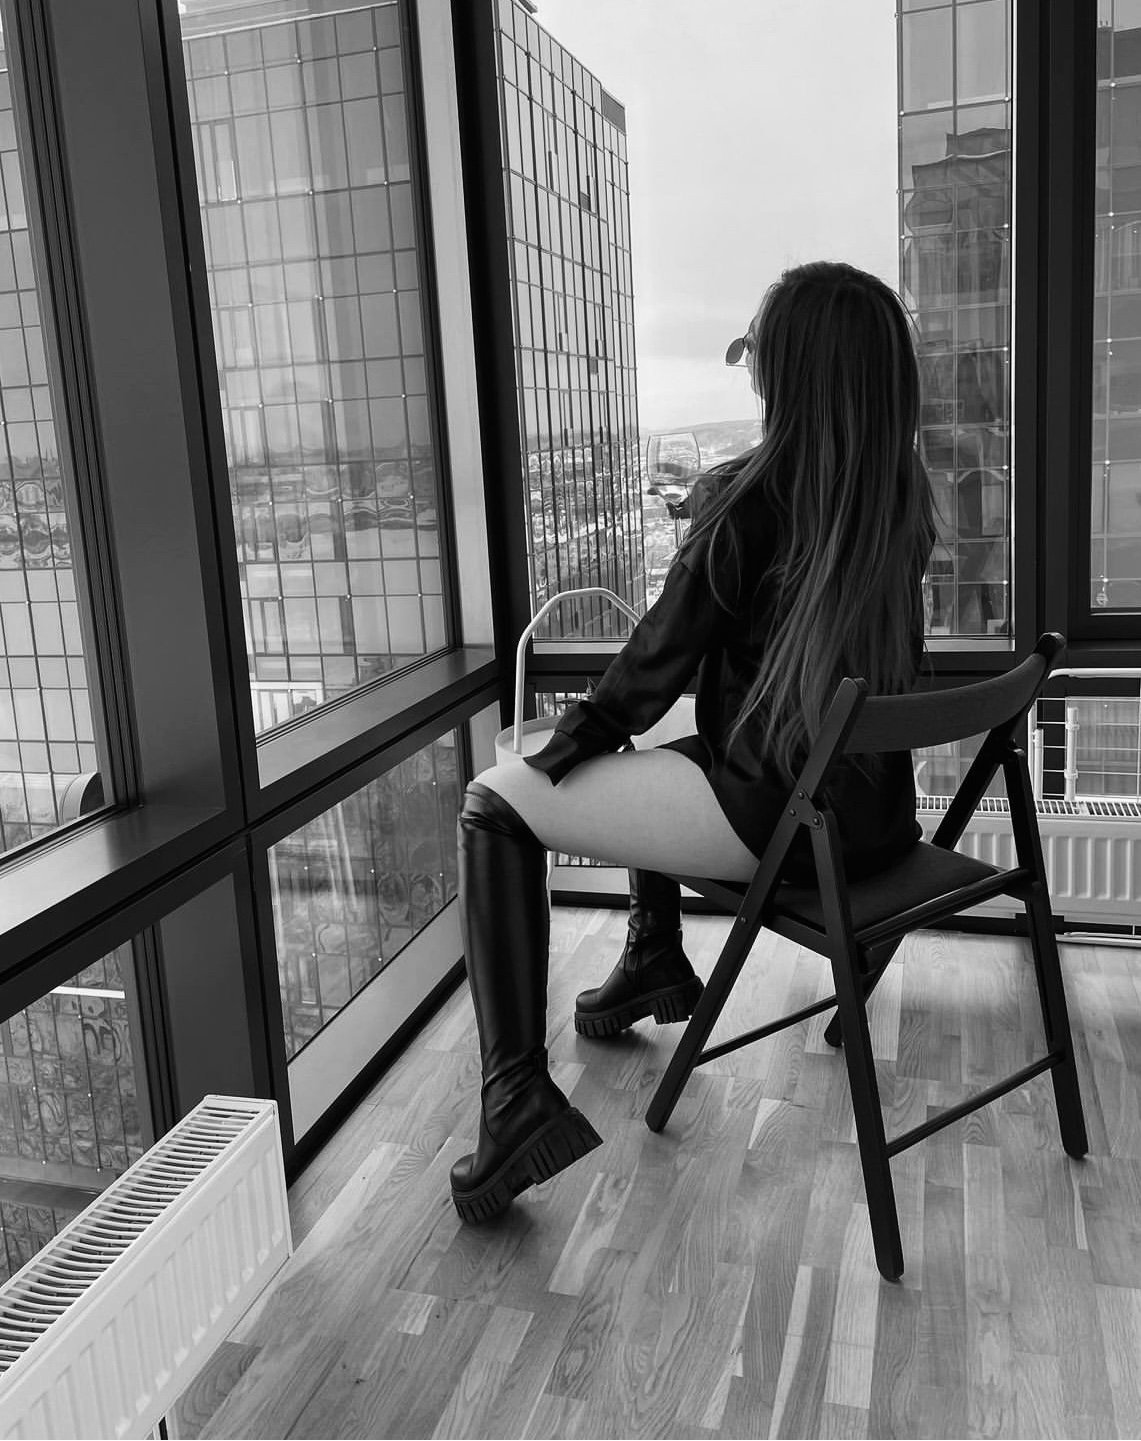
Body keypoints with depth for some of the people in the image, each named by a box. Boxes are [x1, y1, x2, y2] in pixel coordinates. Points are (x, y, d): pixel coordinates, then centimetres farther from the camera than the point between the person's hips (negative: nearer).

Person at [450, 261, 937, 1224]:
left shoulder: (750, 496, -17)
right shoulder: (904, 491, 4)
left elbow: (662, 656, -11)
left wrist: (569, 742, 5)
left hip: (777, 816, -8)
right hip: (876, 809, 8)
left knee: (495, 804, 1)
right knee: (656, 757, 33)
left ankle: (518, 1093, -6)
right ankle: (654, 961, 42)